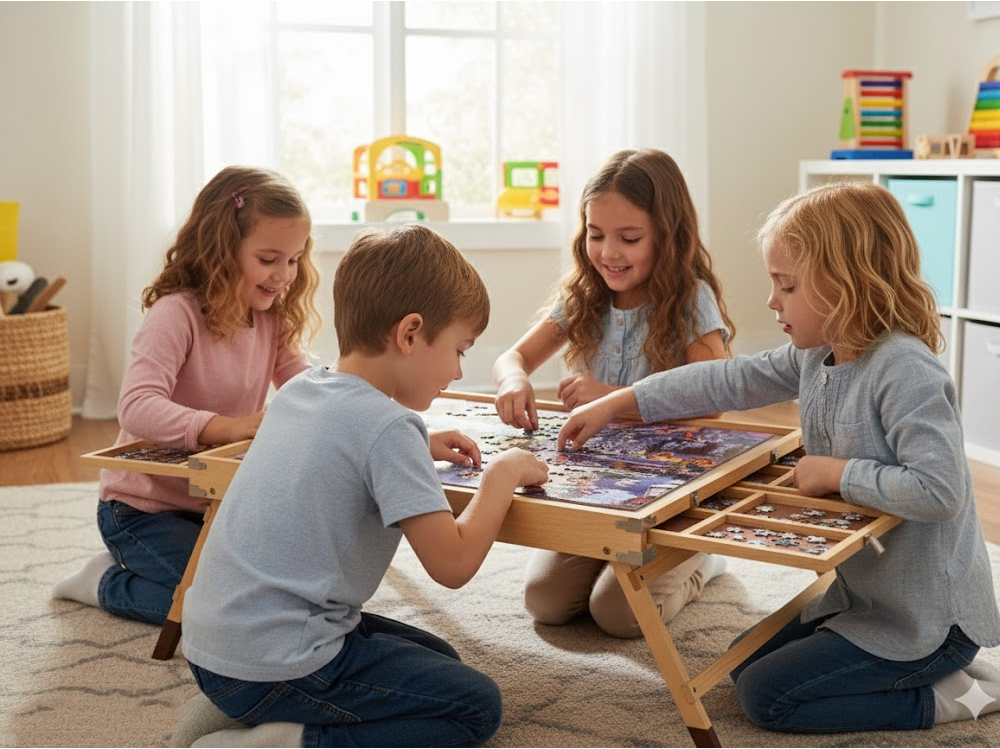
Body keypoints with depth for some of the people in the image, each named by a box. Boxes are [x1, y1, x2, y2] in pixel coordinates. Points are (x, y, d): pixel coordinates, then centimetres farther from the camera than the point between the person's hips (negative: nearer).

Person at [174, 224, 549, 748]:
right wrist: (503, 472, -6)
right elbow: (452, 563, -21)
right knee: (477, 705, 3)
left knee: (438, 658, 23)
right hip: (273, 670, -9)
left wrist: (419, 451, 19)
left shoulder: (298, 390, 6)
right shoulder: (386, 425, -19)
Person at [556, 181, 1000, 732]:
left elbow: (938, 491, -36)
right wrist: (615, 403, 4)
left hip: (926, 619, -9)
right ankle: (924, 670, 19)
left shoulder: (906, 372, -28)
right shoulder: (817, 355, -1)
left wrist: (837, 473, -24)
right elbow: (734, 380, 7)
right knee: (746, 661, 22)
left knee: (765, 695, -5)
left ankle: (947, 697, 4)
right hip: (861, 594, 9)